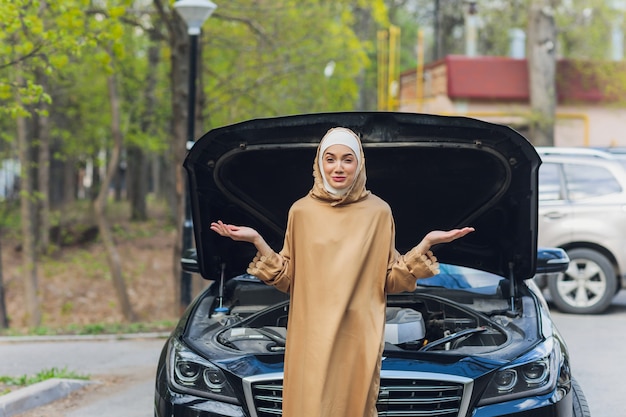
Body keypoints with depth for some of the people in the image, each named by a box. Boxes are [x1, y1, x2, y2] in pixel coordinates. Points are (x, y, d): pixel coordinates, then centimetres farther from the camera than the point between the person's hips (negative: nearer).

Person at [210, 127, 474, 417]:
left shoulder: (378, 211, 4)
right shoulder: (302, 211, 5)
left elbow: (391, 281, 5)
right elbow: (286, 278, 5)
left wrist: (426, 244, -5)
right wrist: (257, 241, -6)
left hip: (358, 335, 0)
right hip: (312, 335, 0)